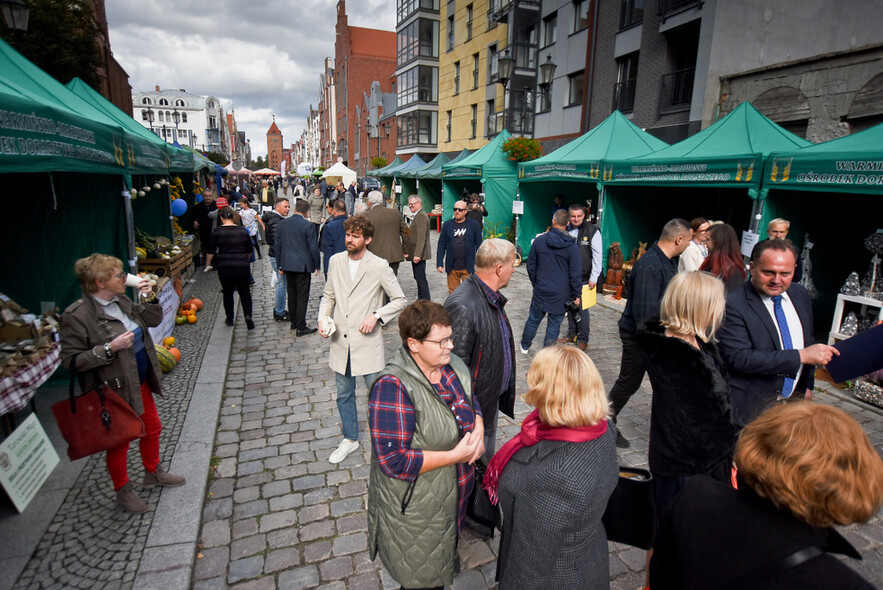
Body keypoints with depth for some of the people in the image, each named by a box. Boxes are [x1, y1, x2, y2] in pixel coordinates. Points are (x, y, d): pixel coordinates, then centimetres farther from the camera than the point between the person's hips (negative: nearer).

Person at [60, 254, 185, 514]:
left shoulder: (121, 301, 1)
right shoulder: (77, 315, -22)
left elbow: (154, 319, 11)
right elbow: (71, 359, -21)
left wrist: (150, 298, -6)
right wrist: (110, 349, -29)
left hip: (140, 382, 8)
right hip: (115, 391, -7)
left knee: (152, 427, 21)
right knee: (119, 442, 12)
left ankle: (153, 472, 45)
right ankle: (123, 491, 34)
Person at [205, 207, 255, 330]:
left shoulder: (217, 232, -4)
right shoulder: (243, 231, 3)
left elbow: (211, 251, 0)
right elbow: (249, 251, 11)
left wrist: (207, 265, 14)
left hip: (224, 267, -1)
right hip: (242, 267, 1)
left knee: (227, 293, 15)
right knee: (245, 292, 9)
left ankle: (230, 319, 23)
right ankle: (248, 315, -11)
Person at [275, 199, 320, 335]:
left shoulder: (282, 223, 4)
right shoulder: (308, 225, -13)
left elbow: (278, 245, 8)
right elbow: (314, 247, -11)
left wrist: (280, 266, 16)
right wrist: (316, 265, 3)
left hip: (287, 265, 6)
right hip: (302, 265, -6)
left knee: (292, 294, 18)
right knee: (302, 297, -1)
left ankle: (294, 322, 29)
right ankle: (301, 327, 2)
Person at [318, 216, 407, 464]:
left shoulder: (379, 266, -10)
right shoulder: (335, 261, 3)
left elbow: (400, 300, -5)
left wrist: (376, 316, -18)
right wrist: (323, 318, -3)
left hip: (368, 343, -4)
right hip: (340, 342, 5)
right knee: (344, 395, 18)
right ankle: (350, 438, 40)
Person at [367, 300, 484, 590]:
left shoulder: (452, 364, -7)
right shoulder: (393, 388, -31)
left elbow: (472, 402, 10)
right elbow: (394, 461, -31)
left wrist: (478, 430, -11)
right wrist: (455, 455, -27)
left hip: (454, 494, 7)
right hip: (416, 509, -7)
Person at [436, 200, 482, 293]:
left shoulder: (474, 225, 2)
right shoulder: (447, 224, 8)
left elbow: (479, 246, 3)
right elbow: (441, 245, 7)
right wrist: (439, 263, 0)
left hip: (468, 267, -2)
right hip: (452, 268, 2)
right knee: (453, 292, 9)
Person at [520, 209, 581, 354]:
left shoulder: (539, 240, -4)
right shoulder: (572, 246, -10)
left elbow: (531, 266, 4)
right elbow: (575, 274, -8)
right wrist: (576, 295, 2)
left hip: (540, 291, 2)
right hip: (560, 294, -2)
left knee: (533, 319, 18)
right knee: (554, 324, 9)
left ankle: (524, 346, 35)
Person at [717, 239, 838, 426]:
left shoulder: (800, 295, 4)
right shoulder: (733, 304, -21)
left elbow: (807, 340, 17)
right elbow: (739, 358, -27)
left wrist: (807, 386, 17)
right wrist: (801, 356, -24)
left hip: (794, 397, 6)